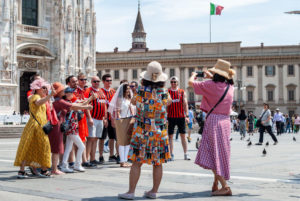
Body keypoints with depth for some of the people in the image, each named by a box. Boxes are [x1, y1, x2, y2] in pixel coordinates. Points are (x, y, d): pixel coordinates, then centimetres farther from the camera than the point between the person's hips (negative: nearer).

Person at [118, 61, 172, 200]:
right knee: (158, 163, 10)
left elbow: (134, 101, 9)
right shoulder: (164, 92, -4)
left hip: (141, 131, -2)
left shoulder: (141, 90, -9)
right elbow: (169, 102, 17)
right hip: (159, 132, 2)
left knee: (137, 162, 1)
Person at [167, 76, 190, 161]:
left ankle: (185, 154, 9)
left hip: (181, 116, 1)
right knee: (170, 136, 1)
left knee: (183, 135, 4)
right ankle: (171, 154, 7)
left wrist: (187, 116, -4)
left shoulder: (182, 92, 6)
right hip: (170, 117, -1)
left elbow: (185, 104, 5)